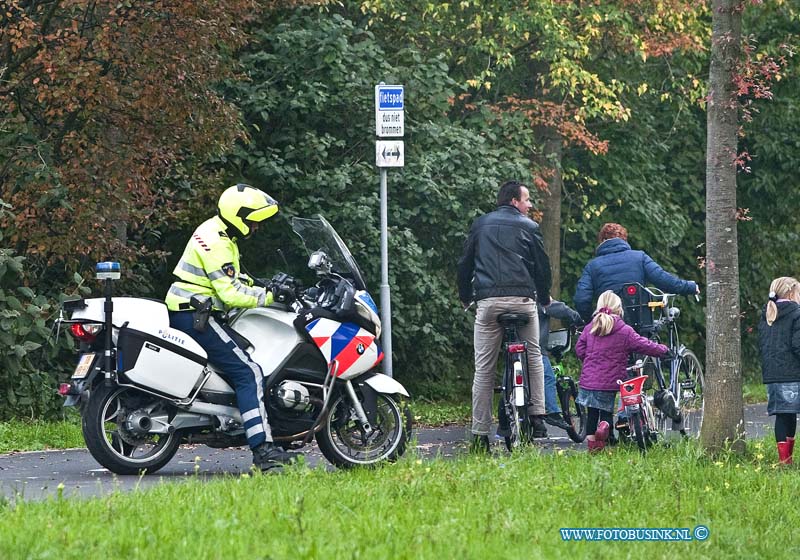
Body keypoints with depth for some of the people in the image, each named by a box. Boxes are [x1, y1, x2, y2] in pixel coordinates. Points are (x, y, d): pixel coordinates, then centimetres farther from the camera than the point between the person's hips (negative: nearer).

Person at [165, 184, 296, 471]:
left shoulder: (219, 233, 15)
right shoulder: (216, 243, -18)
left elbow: (232, 281, 24)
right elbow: (231, 293, -23)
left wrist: (264, 289, 12)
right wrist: (269, 296, -18)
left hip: (189, 312, 11)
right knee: (249, 372, -17)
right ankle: (262, 448, -25)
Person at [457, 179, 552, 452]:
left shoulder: (480, 225, 16)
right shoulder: (528, 227, 9)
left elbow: (464, 264, 18)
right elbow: (542, 265, 10)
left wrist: (465, 297, 29)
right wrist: (544, 298, 25)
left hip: (488, 301, 1)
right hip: (522, 299, -1)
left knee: (484, 368, 1)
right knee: (534, 357, 16)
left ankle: (480, 434, -2)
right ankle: (537, 415, 4)